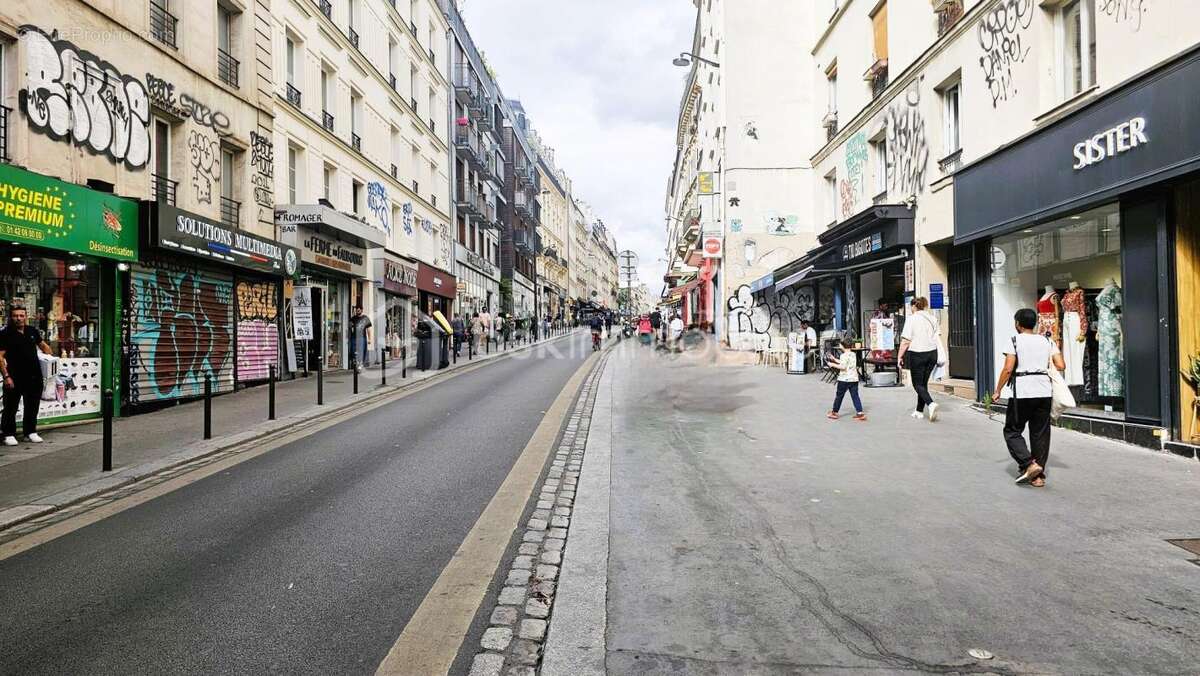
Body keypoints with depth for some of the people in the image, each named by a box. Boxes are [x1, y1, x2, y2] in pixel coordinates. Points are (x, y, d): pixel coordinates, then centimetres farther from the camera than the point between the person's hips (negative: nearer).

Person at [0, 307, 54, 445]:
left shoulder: (32, 331, 9)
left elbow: (43, 345, 25)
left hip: (35, 376, 5)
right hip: (15, 377, -5)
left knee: (32, 406, 12)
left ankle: (30, 431, 23)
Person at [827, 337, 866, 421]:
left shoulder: (844, 355, -14)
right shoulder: (853, 354, 11)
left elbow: (843, 367, -21)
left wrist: (833, 364, -10)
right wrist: (834, 359, 24)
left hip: (844, 379, -7)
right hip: (854, 379, 7)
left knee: (839, 396, 6)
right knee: (855, 396, 5)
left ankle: (834, 412, 16)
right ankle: (860, 413, -2)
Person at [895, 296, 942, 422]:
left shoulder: (912, 319, -9)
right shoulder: (932, 318, 9)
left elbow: (906, 341, -12)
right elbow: (938, 337, 11)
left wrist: (899, 356, -5)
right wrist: (940, 355, 17)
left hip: (917, 354, -6)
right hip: (932, 353, 6)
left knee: (917, 384, 2)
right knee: (924, 383, 14)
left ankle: (931, 404, -21)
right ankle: (919, 411, 18)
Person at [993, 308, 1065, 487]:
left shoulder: (1015, 341, -3)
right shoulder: (1047, 341, 11)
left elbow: (1008, 369, -10)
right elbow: (1061, 366, 3)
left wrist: (998, 391, -2)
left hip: (1022, 391, -5)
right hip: (1044, 391, 5)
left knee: (1012, 431, 7)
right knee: (1040, 433, 11)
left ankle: (1029, 464, -11)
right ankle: (1039, 475, 13)